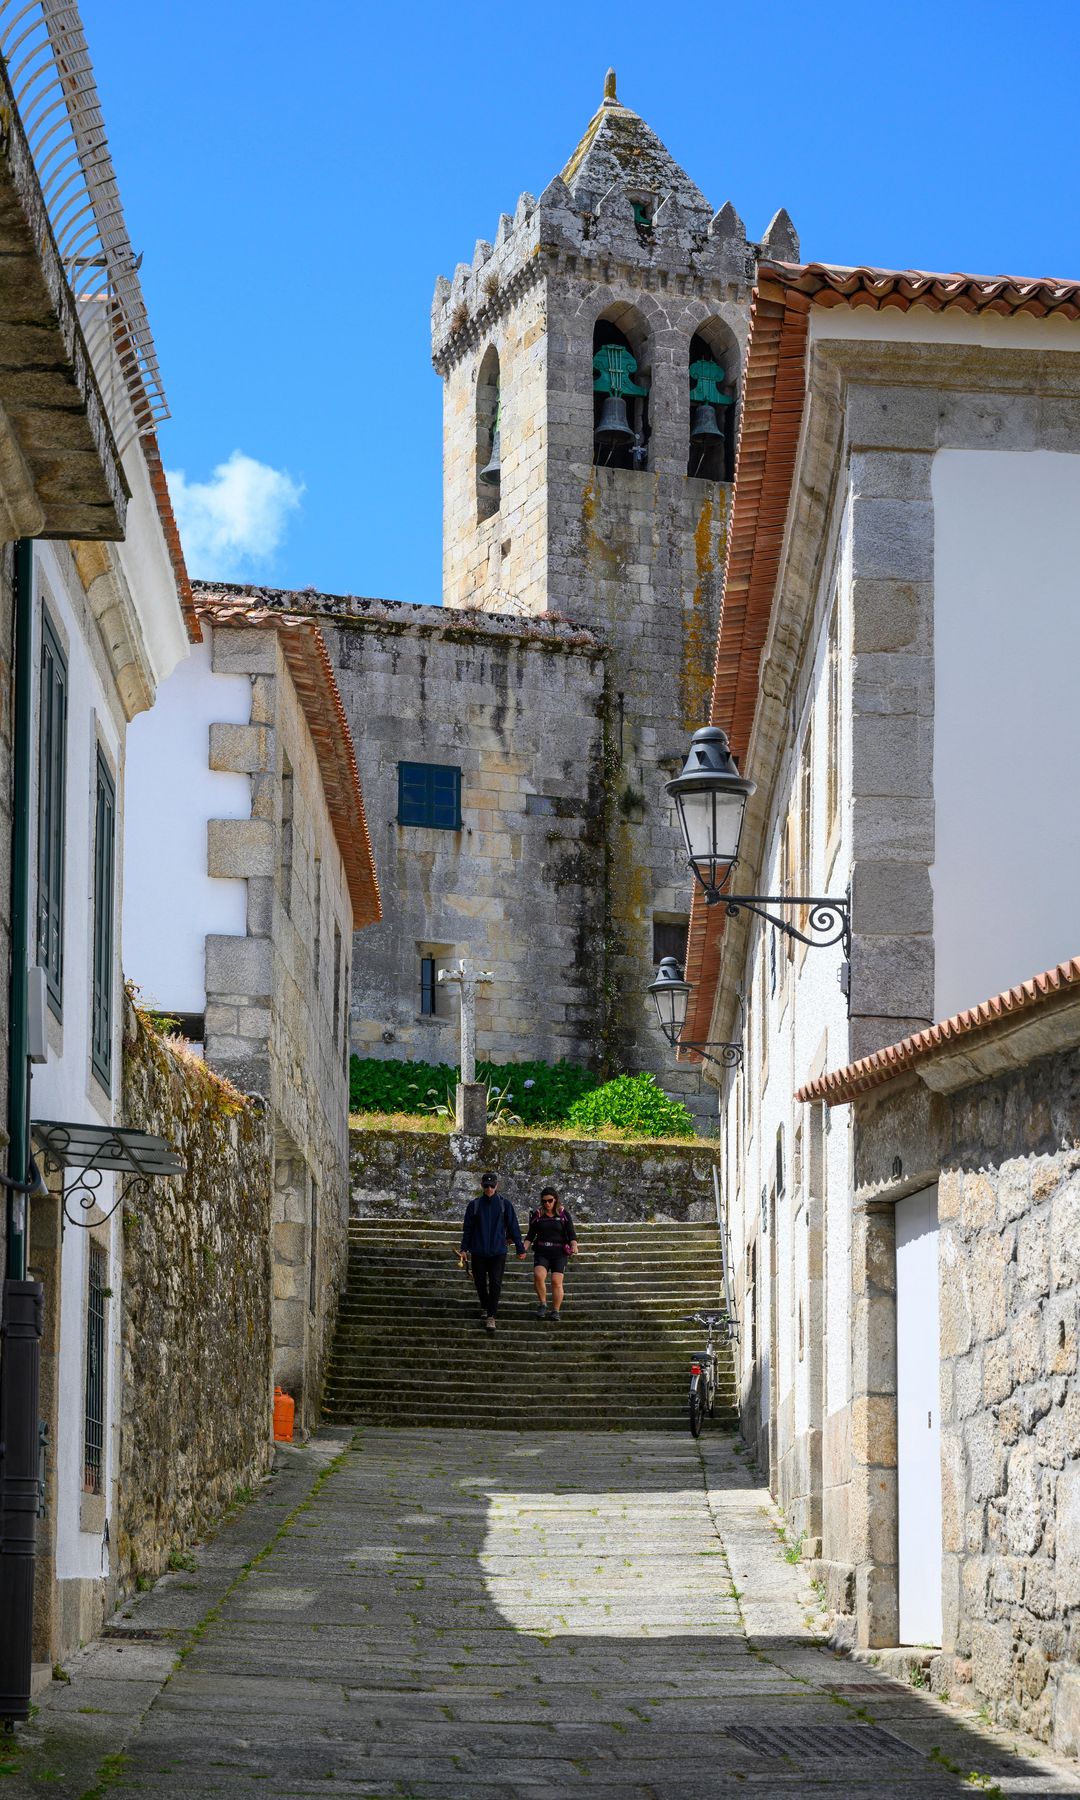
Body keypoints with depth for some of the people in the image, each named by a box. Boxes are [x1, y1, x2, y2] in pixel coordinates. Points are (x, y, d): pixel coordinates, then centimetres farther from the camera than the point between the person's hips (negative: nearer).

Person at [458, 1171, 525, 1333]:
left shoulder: (504, 1205, 0)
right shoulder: (474, 1205, 3)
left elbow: (513, 1227, 3)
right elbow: (468, 1228, 7)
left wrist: (520, 1248, 4)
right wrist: (464, 1249, 4)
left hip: (498, 1252, -2)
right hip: (478, 1252, 2)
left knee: (495, 1284, -9)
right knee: (480, 1283, 11)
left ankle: (491, 1316, -8)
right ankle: (485, 1307, 35)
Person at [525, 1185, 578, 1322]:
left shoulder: (563, 1214, 5)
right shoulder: (537, 1215, 8)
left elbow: (571, 1234, 1)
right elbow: (530, 1234, 11)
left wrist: (574, 1245, -18)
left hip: (559, 1253, -1)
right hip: (541, 1253, 1)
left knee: (556, 1281, -10)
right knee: (538, 1275, -23)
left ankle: (556, 1311, 0)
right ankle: (542, 1304, -6)